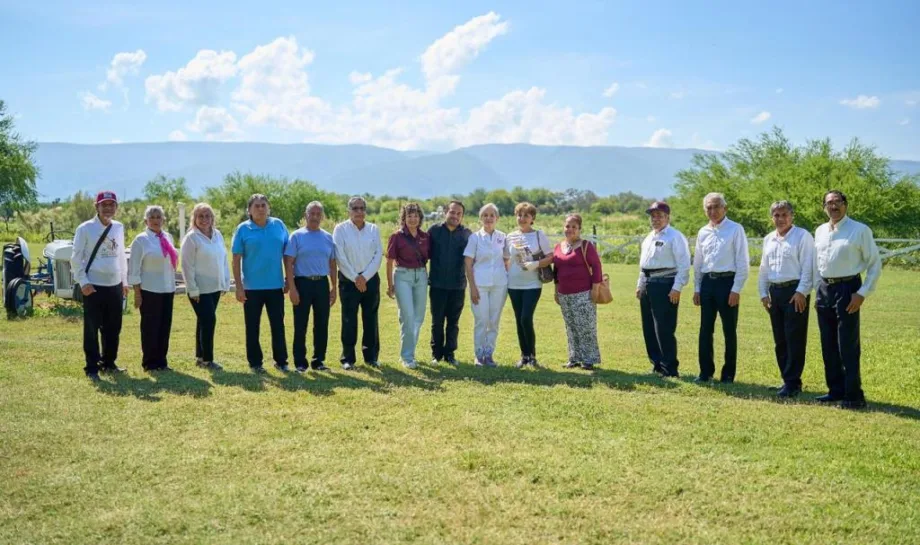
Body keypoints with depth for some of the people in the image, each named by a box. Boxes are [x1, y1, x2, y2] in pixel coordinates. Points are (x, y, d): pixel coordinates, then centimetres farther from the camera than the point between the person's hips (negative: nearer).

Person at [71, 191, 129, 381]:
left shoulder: (119, 228, 9)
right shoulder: (85, 228, -6)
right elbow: (76, 258, -6)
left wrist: (125, 281, 14)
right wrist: (83, 282, -13)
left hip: (115, 286, 5)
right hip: (94, 287, -5)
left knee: (113, 328, 12)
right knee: (92, 329, 1)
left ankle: (108, 362, 26)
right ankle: (92, 367, 9)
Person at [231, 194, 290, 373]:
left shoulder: (279, 225, 3)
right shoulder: (243, 229, -4)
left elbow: (287, 254, 7)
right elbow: (236, 260, -4)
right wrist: (239, 287, -9)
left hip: (275, 285, 2)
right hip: (252, 286, -2)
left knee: (278, 325, 9)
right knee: (252, 327, 7)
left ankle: (281, 361, 20)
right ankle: (255, 362, 18)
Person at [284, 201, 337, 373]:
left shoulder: (328, 238, 10)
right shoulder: (297, 236, -2)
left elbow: (332, 264, 14)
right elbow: (289, 263, -6)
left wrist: (334, 287, 9)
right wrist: (292, 288, -13)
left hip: (322, 284, 4)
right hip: (303, 283, -4)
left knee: (322, 325, 7)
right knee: (300, 326, 2)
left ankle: (318, 360, 18)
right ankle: (300, 362, 10)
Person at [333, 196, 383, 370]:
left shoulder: (373, 229, 7)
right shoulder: (340, 229, -2)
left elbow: (378, 255, 1)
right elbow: (340, 257, -8)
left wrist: (365, 277, -9)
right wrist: (355, 278, -11)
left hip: (370, 279, 3)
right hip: (348, 280, -3)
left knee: (371, 319, 6)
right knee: (349, 320, -1)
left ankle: (371, 356, 16)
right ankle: (348, 358, 6)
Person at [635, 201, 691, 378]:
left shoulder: (675, 237, -10)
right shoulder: (649, 238, 18)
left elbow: (683, 265, -15)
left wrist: (677, 288, -20)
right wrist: (640, 285, 20)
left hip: (664, 285, -9)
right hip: (648, 285, 9)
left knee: (664, 330, -8)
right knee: (649, 329, 12)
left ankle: (670, 369, 0)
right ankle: (657, 364, 23)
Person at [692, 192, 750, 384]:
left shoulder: (735, 230, -5)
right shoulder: (703, 232, 10)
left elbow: (743, 261, -8)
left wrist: (736, 289, -12)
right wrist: (697, 288, 13)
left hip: (727, 282, -5)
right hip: (707, 282, 5)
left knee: (729, 331, 3)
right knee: (705, 330, 8)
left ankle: (728, 374, 13)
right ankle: (705, 371, 18)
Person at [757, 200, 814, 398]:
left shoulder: (802, 236, -6)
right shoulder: (768, 239, 15)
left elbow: (808, 267, -12)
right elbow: (764, 268, 18)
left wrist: (801, 292, -17)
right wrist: (764, 293, 12)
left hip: (795, 291, -7)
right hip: (775, 292, 7)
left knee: (794, 340, -5)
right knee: (779, 340, 10)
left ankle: (793, 383, -1)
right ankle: (787, 379, 20)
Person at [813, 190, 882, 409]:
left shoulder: (860, 230, -8)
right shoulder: (820, 231, 10)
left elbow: (875, 264, -6)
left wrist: (862, 293, -12)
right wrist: (819, 290, 12)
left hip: (847, 289, -6)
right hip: (825, 289, 6)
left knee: (848, 346, -3)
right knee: (828, 345, 12)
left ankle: (853, 395, 6)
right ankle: (835, 390, 25)